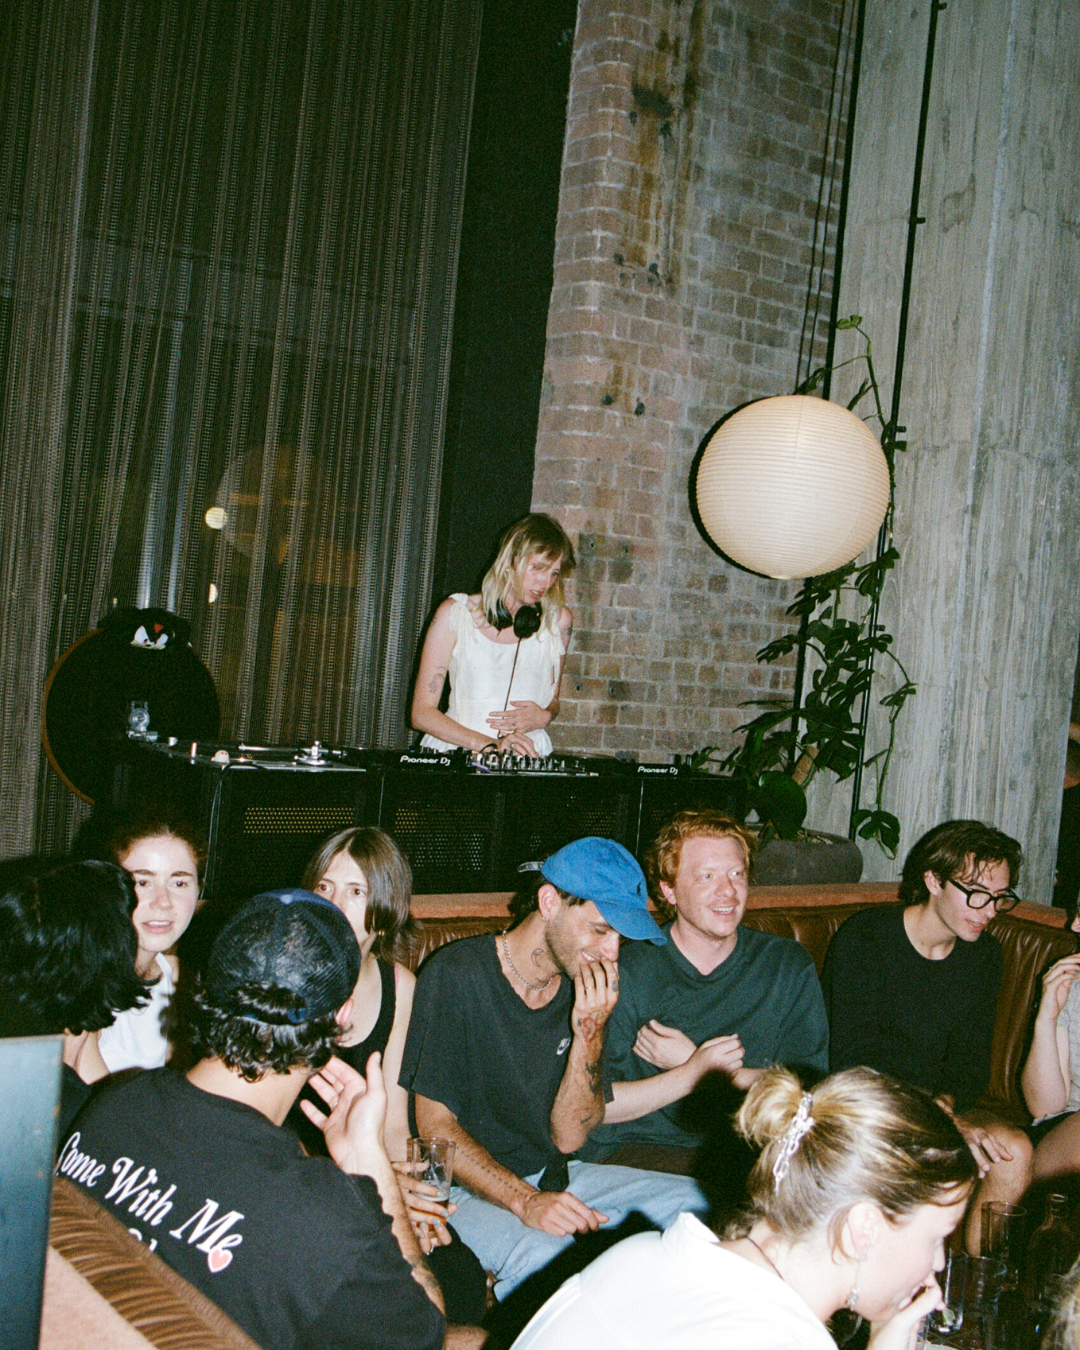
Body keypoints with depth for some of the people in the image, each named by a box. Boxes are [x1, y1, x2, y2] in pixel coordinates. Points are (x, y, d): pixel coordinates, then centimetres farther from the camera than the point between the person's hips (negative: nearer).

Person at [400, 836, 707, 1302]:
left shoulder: (589, 990, 3)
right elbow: (435, 1127, -14)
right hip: (464, 1189, -6)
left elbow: (568, 1138, -1)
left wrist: (590, 1034, -16)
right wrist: (525, 1201, -27)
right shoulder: (456, 975, -14)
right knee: (549, 1255, -36)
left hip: (551, 1176, 7)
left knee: (693, 1202, -8)